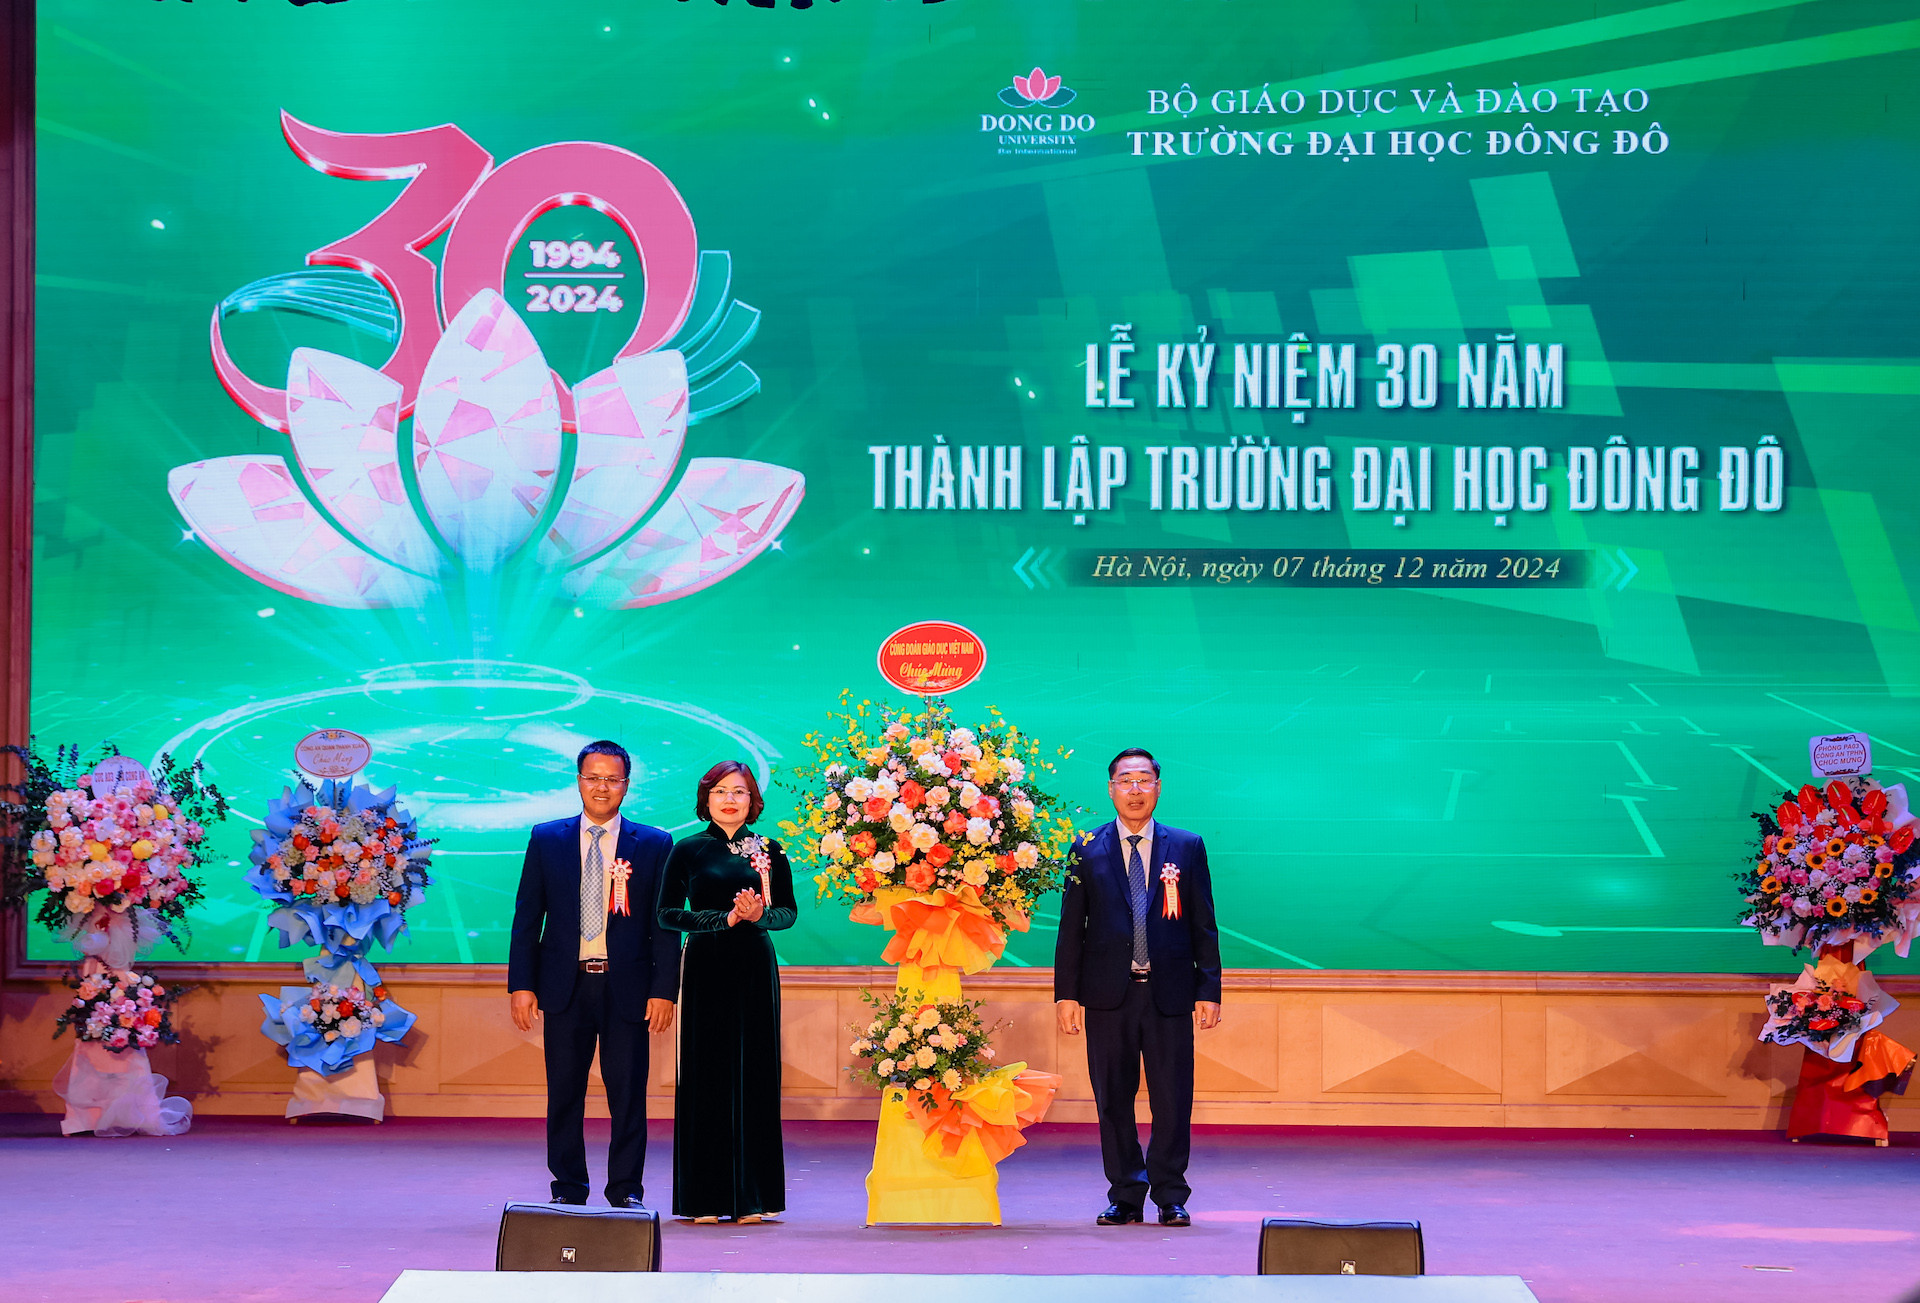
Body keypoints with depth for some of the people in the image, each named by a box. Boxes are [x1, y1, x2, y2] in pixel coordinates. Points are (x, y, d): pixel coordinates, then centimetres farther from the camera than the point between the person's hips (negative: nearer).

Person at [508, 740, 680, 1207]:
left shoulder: (653, 845, 4)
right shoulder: (546, 839, 7)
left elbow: (666, 924, 3)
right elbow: (526, 917, 7)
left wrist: (663, 990, -5)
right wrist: (522, 984, 0)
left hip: (627, 987, -1)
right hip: (565, 985, 1)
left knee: (628, 1093, 0)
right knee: (564, 1094, 5)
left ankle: (626, 1191, 10)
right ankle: (568, 1191, 15)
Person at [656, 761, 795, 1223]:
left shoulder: (768, 851, 9)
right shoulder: (689, 851, 4)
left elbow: (788, 911, 9)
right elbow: (667, 914, -2)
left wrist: (759, 915, -12)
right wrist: (727, 918, -12)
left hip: (755, 968, 2)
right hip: (706, 968, -2)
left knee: (754, 1073, 0)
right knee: (706, 1075, -3)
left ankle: (750, 1195, 6)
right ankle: (705, 1197, 1)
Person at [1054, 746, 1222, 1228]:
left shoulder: (1187, 848, 8)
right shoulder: (1087, 850, 7)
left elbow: (1203, 926, 7)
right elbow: (1071, 927, 7)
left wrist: (1208, 990, 1)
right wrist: (1066, 992, 0)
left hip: (1169, 993, 0)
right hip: (1109, 994, 0)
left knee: (1172, 1100, 0)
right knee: (1113, 1100, 5)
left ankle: (1170, 1197, 11)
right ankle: (1125, 1194, 15)